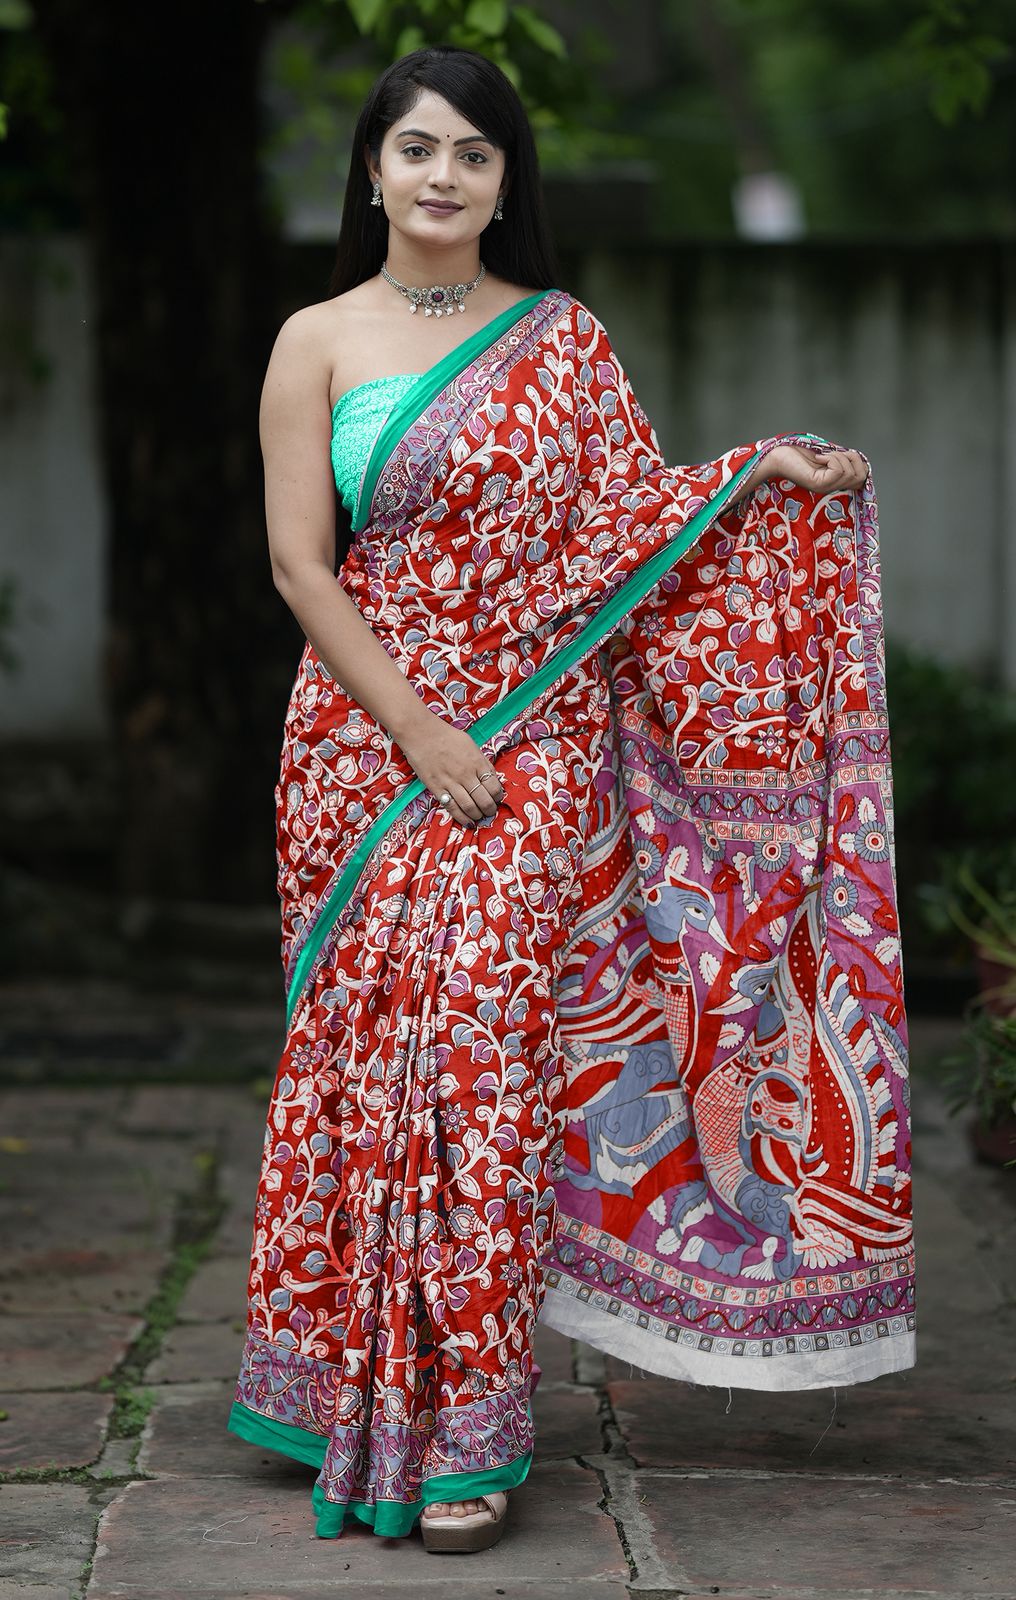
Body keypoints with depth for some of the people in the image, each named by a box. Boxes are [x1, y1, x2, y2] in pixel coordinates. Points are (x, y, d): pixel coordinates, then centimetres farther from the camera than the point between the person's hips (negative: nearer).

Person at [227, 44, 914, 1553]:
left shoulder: (566, 341, 8)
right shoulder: (318, 342, 3)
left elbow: (633, 525, 12)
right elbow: (300, 562, -3)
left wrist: (757, 479, -6)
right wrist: (418, 733, -11)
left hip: (533, 745, 0)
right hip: (363, 739, 0)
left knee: (486, 1043, -7)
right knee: (365, 1049, 2)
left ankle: (468, 1431, -2)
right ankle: (356, 1390, 16)